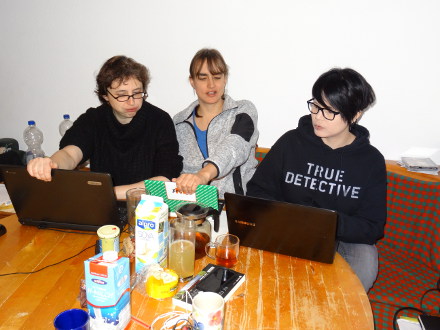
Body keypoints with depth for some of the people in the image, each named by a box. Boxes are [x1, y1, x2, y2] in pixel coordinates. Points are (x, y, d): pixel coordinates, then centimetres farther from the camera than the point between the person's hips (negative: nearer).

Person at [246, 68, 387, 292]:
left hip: (345, 241, 1)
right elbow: (257, 190, 5)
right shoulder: (291, 142, 2)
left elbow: (373, 227, -1)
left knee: (365, 263, -30)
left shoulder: (371, 160, 1)